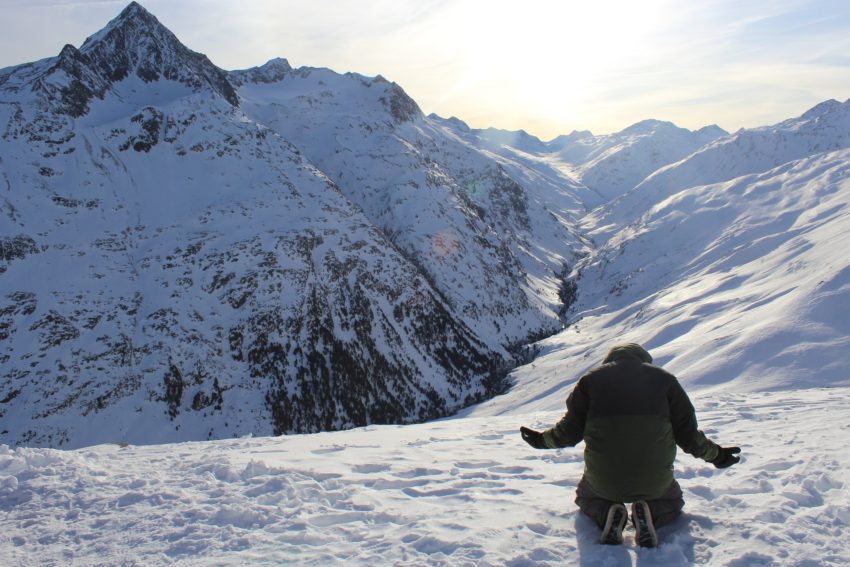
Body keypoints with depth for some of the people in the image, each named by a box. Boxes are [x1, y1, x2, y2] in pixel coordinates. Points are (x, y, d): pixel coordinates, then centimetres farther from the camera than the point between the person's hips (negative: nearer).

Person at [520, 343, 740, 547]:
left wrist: (542, 440, 20)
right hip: (654, 482, 0)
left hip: (603, 481, 0)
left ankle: (606, 515, -1)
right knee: (672, 502, 34)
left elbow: (570, 431, 1)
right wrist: (715, 454, 21)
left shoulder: (591, 379, 5)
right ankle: (649, 515, -1)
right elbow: (687, 434, 2)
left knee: (586, 498, 34)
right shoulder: (664, 378, 5)